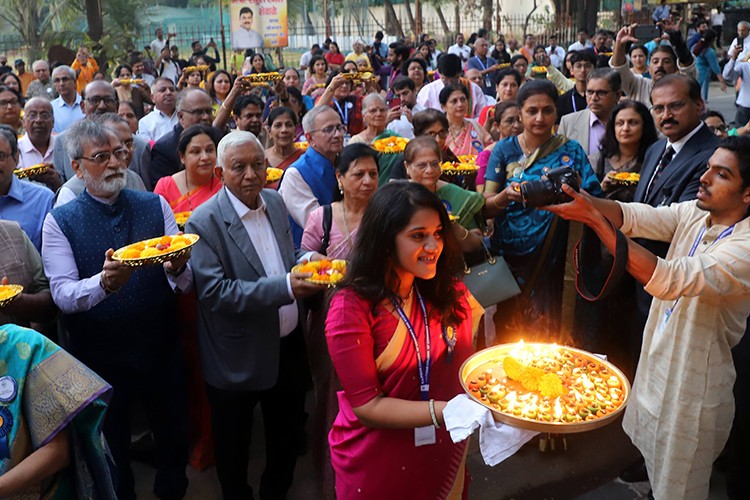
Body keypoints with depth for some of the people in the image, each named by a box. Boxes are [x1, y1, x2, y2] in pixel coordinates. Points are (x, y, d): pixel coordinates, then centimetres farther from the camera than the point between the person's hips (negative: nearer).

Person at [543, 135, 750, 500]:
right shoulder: (695, 214, -4)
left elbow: (669, 280, -38)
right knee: (653, 460, 27)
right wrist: (580, 198, -34)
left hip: (691, 388, -6)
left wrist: (594, 219, -40)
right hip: (653, 366, 6)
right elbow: (635, 217, -16)